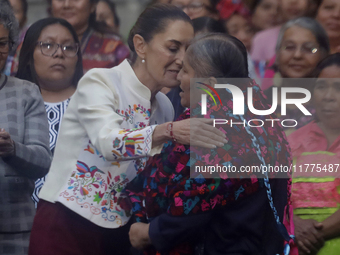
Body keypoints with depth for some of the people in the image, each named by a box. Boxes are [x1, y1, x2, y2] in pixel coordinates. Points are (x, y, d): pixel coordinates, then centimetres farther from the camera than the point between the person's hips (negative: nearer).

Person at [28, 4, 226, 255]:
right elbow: (110, 143, -31)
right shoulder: (99, 82, -12)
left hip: (118, 234, 6)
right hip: (66, 227, -6)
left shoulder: (164, 107, 7)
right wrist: (171, 131, -46)